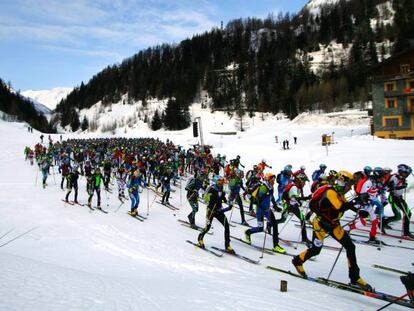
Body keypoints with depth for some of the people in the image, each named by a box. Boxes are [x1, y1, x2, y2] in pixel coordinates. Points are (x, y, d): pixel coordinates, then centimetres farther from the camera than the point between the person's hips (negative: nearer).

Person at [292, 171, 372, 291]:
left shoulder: (340, 193, 3)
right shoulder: (330, 192, -24)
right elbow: (340, 207, -36)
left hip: (334, 224, 8)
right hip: (321, 223, -8)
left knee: (350, 246, -2)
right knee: (315, 250, 4)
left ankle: (355, 277, 6)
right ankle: (298, 261, 34)